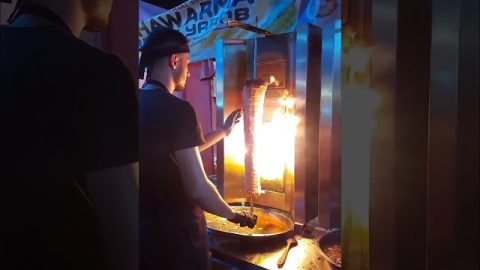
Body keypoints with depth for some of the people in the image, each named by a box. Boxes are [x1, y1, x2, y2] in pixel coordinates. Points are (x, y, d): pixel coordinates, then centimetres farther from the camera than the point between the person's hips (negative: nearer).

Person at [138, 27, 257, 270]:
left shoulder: (140, 105, 4)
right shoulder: (176, 108, -21)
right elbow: (197, 188, -23)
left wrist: (223, 131, 23)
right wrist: (234, 215, -6)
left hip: (144, 228, 8)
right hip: (175, 232, -8)